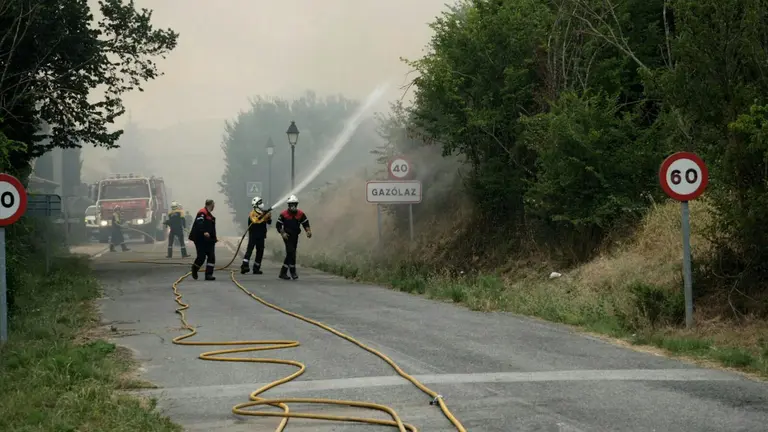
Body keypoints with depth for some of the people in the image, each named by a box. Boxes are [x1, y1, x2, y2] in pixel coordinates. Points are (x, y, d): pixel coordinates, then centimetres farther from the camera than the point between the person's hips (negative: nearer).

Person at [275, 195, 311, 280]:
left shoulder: (300, 214, 3)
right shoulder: (284, 214, -6)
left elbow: (305, 224, 8)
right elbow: (278, 225, -1)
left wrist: (308, 231, -10)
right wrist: (283, 233, -14)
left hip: (295, 236, 4)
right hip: (287, 236, -4)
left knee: (290, 254, 8)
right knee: (291, 252, -18)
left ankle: (283, 273, 17)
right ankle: (293, 271, -12)